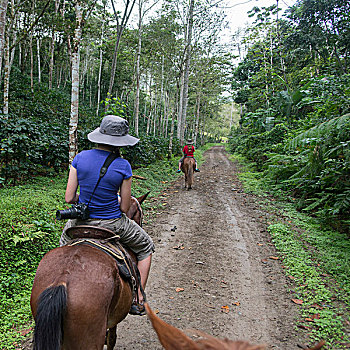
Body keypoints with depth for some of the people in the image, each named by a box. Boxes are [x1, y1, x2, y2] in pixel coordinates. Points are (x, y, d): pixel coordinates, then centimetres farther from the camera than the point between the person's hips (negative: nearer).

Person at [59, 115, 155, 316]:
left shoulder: (80, 158, -8)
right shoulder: (123, 166, -16)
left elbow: (69, 198, -5)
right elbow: (125, 208, -10)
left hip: (81, 221, 4)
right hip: (112, 224, -3)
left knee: (65, 241, 39)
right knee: (146, 247, 24)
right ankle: (138, 301, 24)